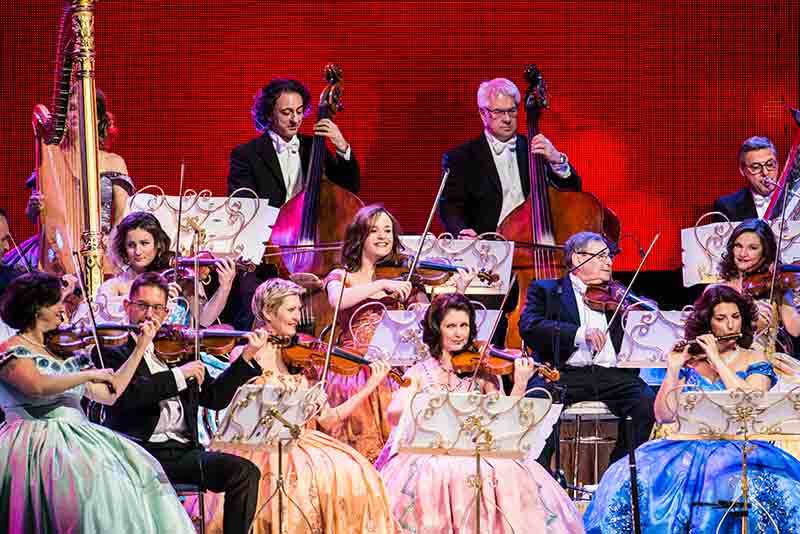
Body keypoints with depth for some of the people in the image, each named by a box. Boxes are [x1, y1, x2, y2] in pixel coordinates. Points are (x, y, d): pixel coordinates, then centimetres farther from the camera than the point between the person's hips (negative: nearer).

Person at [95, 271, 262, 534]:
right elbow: (125, 394, -15)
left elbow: (215, 397, 22)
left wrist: (246, 359, 13)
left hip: (183, 451, 5)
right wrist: (178, 375, -13)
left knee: (246, 471, -17)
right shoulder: (111, 352, 6)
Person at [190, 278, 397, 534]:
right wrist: (249, 357, -27)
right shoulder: (245, 355, 2)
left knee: (351, 473, -21)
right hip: (259, 444, -4)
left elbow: (325, 418, 8)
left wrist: (369, 387, 2)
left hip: (301, 442, 4)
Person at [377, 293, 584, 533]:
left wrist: (520, 384, -17)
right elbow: (394, 413, -7)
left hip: (477, 451, 1)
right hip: (429, 456, -1)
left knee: (508, 477, -29)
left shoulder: (482, 371, 10)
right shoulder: (420, 372, 9)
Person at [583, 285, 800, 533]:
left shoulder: (754, 359, 9)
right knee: (627, 480, -24)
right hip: (690, 445, 2)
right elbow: (664, 415, 5)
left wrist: (717, 361, -9)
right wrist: (673, 369, -7)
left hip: (739, 447, -2)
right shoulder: (689, 360, 12)